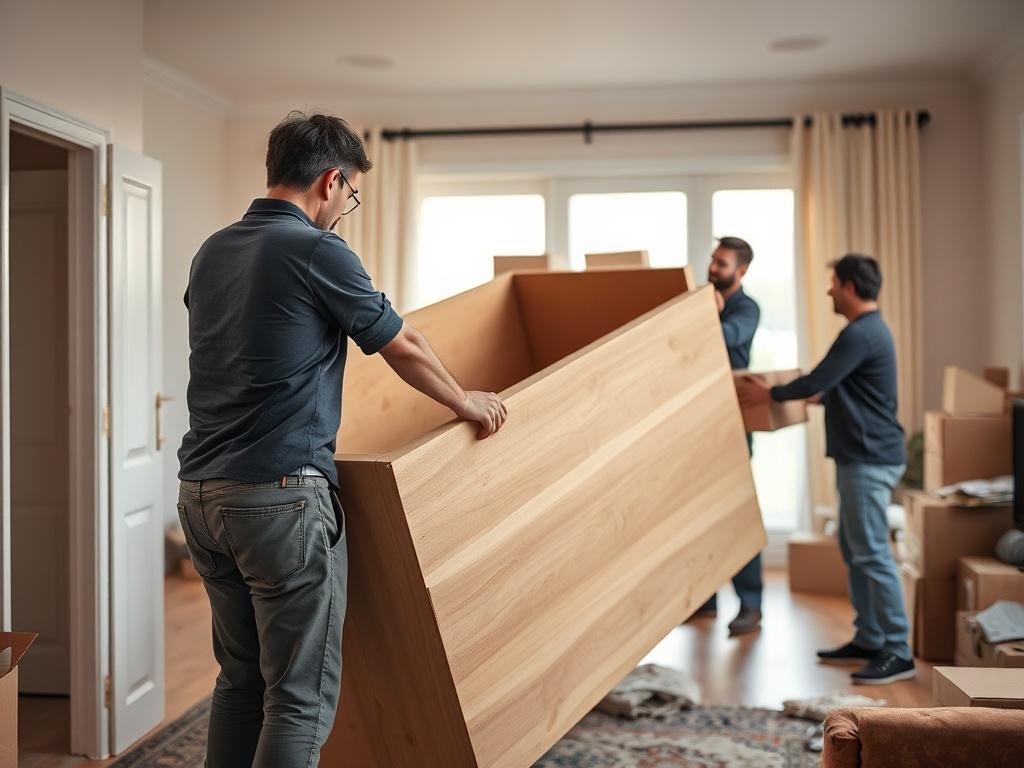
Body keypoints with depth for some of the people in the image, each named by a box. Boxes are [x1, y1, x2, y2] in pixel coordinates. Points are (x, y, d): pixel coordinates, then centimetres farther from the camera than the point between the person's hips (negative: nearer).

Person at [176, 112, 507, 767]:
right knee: (301, 696, 1)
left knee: (240, 678, 19)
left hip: (202, 492, 8)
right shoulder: (318, 251, -10)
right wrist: (468, 403, 16)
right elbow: (406, 350, 0)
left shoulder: (212, 253, 12)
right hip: (283, 495, -8)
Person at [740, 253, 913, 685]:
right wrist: (821, 397, 40)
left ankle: (898, 653, -3)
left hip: (870, 460, -11)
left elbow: (817, 381, -17)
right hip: (860, 458, 11)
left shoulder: (860, 334, -17)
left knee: (872, 555, -8)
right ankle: (868, 640, 22)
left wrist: (769, 394, -2)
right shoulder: (870, 329, 17)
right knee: (854, 549, 15)